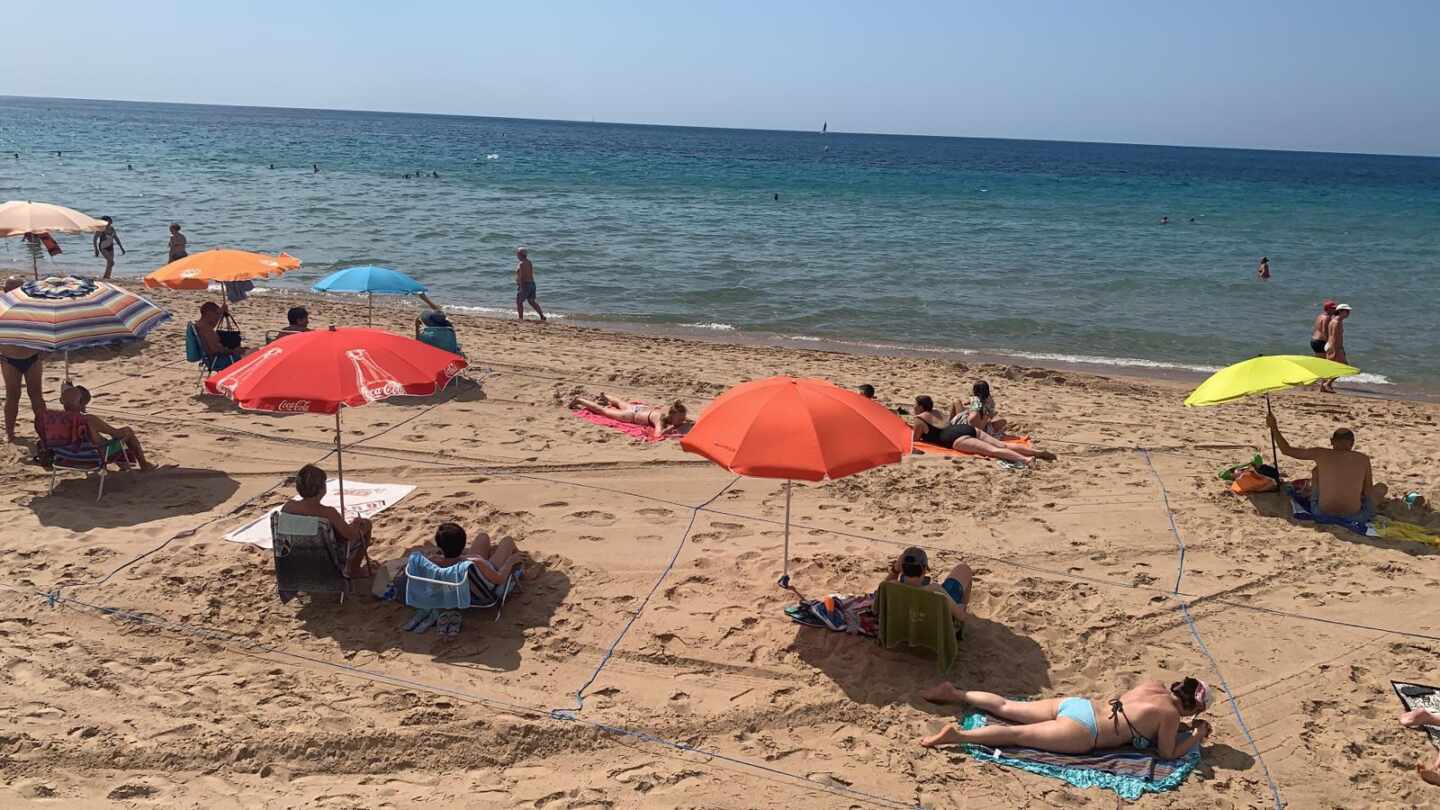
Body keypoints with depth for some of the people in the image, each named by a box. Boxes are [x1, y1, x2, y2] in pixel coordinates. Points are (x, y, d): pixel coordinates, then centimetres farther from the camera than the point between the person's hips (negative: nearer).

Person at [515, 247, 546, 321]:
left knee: (519, 302, 2)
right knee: (532, 301, 15)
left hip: (524, 285, -9)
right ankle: (542, 316, 9)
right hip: (531, 284, 9)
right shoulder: (529, 262, 12)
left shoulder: (521, 263, -16)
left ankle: (521, 318, 1)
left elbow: (521, 276, -21)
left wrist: (521, 288, -23)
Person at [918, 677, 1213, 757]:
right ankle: (958, 734, -26)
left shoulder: (1154, 685, 15)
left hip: (1075, 704, 7)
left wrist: (1185, 726, 30)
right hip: (1080, 731, -7)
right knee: (1016, 734, -14)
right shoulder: (1171, 714, -8)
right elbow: (1168, 753, 0)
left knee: (1005, 708, 10)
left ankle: (953, 693, 11)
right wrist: (1198, 737, 11)